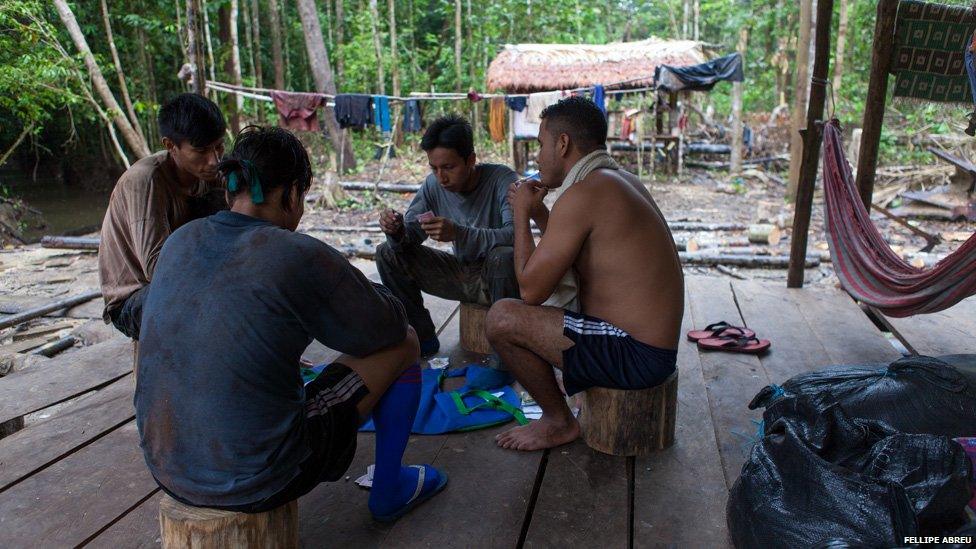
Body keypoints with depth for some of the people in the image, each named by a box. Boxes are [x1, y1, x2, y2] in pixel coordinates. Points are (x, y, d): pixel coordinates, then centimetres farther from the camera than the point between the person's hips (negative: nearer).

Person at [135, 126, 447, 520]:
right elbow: (388, 326, -5)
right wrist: (356, 289, 14)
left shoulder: (180, 241, 0)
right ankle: (389, 490, 24)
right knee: (403, 343, 6)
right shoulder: (300, 256, -20)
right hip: (257, 484, -7)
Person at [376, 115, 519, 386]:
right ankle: (423, 337, 6)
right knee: (388, 253, -5)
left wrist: (458, 233, -48)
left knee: (503, 257, -40)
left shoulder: (503, 180, -21)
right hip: (462, 273, 6)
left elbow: (515, 236, -35)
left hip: (497, 279, -5)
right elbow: (411, 236, -4)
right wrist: (396, 230, -29)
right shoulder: (433, 185, -6)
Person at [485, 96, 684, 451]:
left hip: (636, 356, -10)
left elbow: (531, 289, -17)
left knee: (502, 318, -15)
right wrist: (538, 213, 14)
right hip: (658, 343, 10)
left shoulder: (582, 192, -19)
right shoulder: (619, 180, 12)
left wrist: (521, 214, -5)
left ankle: (559, 422, 6)